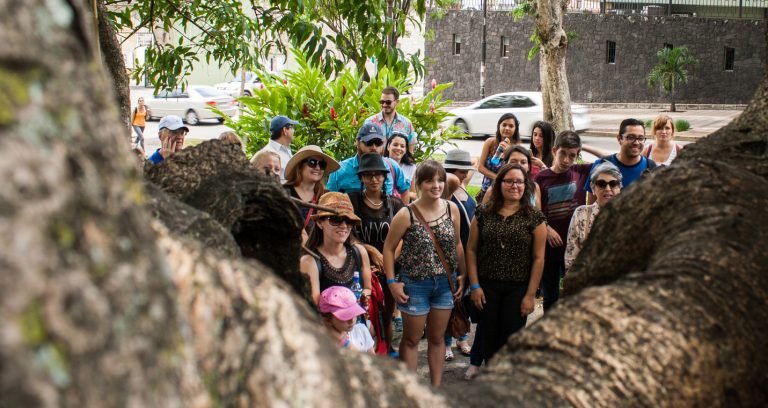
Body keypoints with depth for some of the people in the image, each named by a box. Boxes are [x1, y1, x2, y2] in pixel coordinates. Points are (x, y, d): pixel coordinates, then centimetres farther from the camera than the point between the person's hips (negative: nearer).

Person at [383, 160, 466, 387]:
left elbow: (457, 244, 7)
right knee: (412, 339, 10)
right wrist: (392, 282, -11)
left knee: (437, 338, 15)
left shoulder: (452, 209, -4)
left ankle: (436, 387, 25)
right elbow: (389, 248, -8)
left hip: (445, 283, 4)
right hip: (415, 283, -3)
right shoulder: (406, 215, -14)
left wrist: (462, 275, 6)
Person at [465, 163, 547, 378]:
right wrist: (475, 285, -2)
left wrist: (531, 294, -7)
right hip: (487, 285, 1)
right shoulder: (483, 214, 1)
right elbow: (471, 250, 4)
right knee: (488, 335, 7)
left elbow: (538, 258, -3)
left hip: (518, 288, -1)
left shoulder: (534, 217, -3)